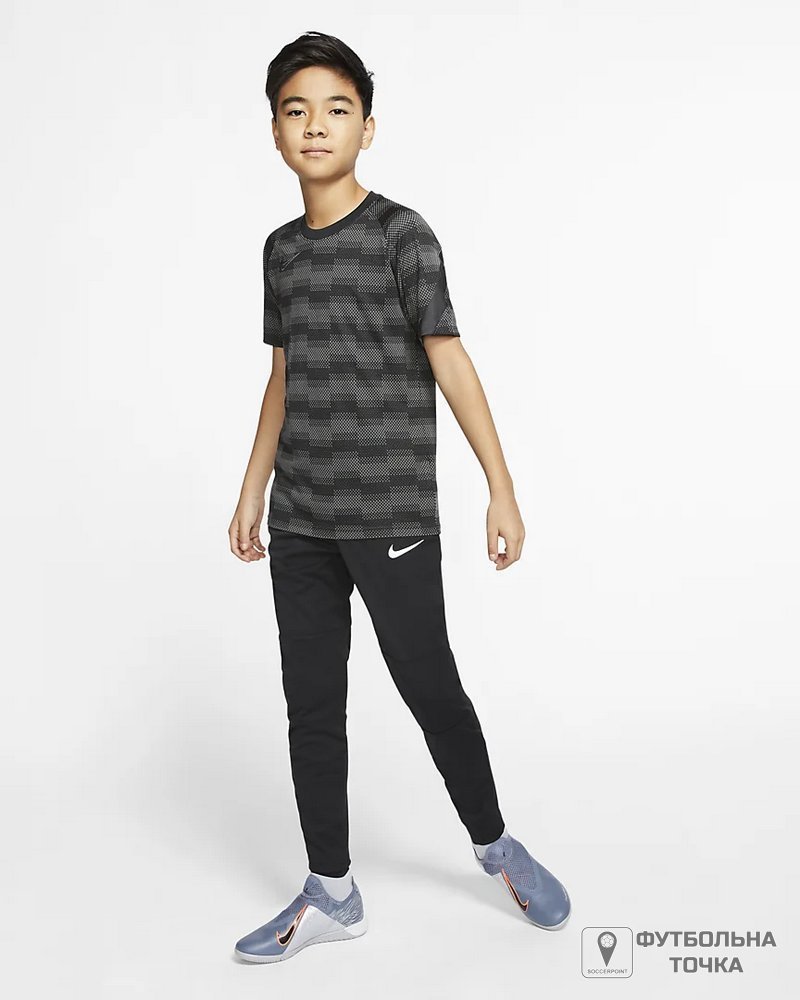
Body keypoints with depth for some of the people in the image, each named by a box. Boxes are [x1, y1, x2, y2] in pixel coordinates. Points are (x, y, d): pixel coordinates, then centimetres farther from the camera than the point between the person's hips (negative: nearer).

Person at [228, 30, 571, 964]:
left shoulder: (403, 233, -4)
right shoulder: (281, 248, 13)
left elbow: (450, 362, -8)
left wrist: (502, 488, -11)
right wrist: (253, 490, 17)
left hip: (391, 515, -5)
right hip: (300, 521, 6)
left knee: (431, 690, 3)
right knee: (311, 704, 7)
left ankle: (494, 845, 28)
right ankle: (331, 894, 21)